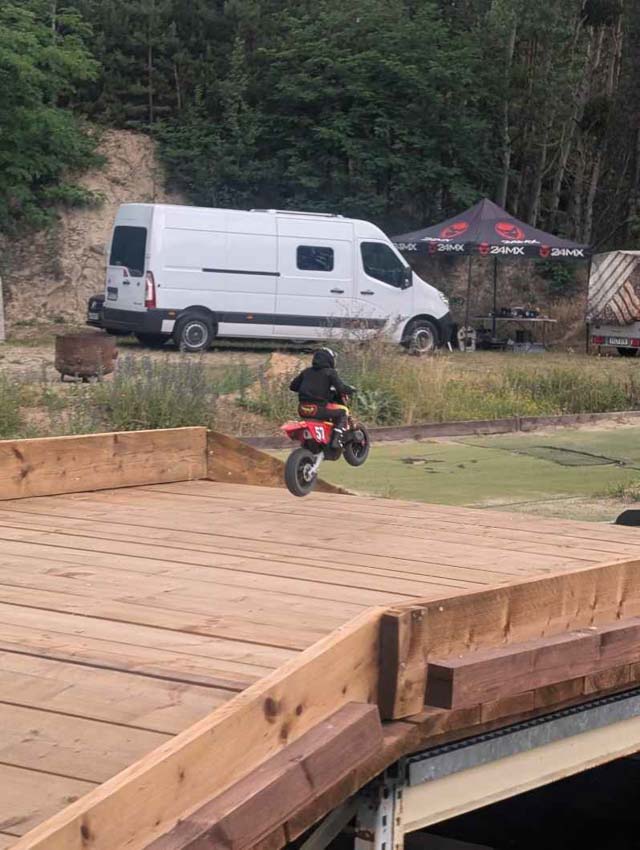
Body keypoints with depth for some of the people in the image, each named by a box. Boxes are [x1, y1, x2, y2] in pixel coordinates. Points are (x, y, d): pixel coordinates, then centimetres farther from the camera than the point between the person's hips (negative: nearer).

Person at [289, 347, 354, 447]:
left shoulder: (306, 371, 14)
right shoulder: (330, 372, -1)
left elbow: (292, 386, 19)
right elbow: (341, 388, -11)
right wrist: (350, 389, 9)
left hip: (303, 409, 6)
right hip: (319, 408, -6)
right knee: (342, 411, 11)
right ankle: (336, 440, -4)